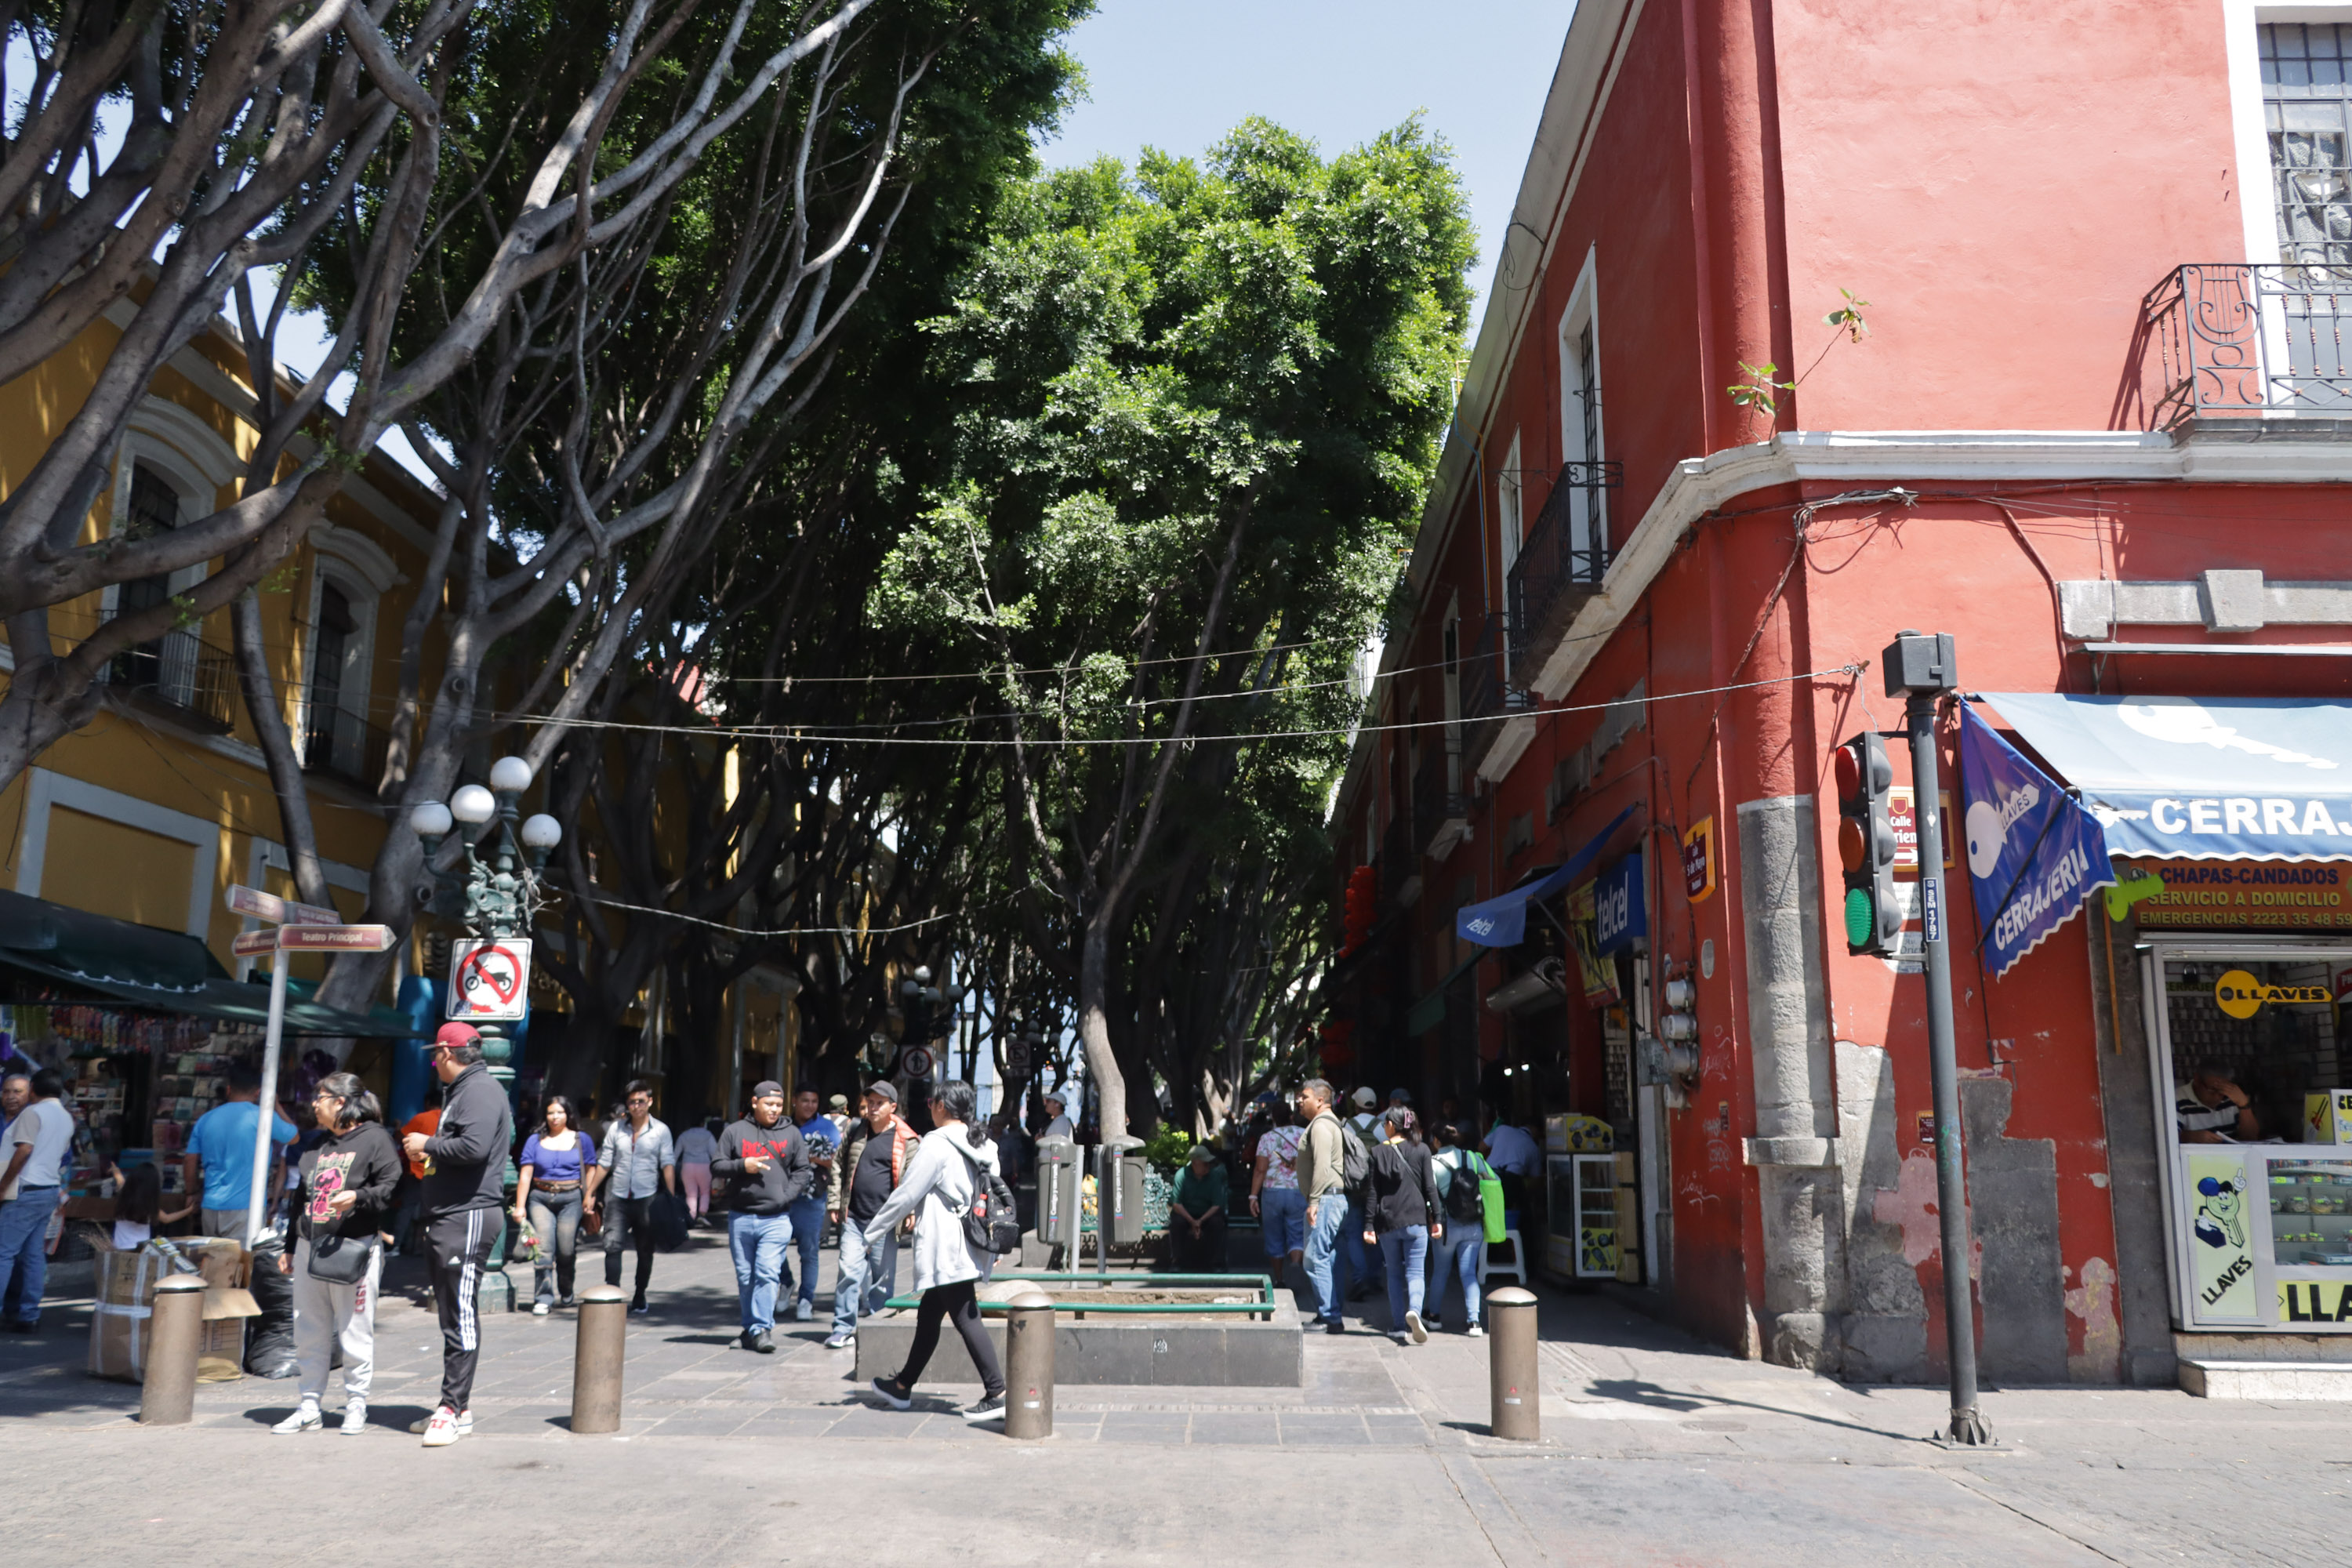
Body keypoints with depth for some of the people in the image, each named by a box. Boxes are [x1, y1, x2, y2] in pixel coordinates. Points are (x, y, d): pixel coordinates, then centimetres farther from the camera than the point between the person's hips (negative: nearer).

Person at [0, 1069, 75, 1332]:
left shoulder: (33, 1112, -10)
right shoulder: (67, 1118, 16)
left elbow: (24, 1150, -18)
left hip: (27, 1192, -8)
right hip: (50, 1191, 8)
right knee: (34, 1254, 8)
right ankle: (29, 1316, 7)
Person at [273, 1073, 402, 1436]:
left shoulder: (374, 1139, -3)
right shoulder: (317, 1146, 20)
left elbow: (391, 1186, -10)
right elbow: (302, 1198, 24)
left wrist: (358, 1196, -27)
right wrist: (290, 1248, 24)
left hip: (354, 1248, -7)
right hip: (310, 1247, 7)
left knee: (354, 1333, -2)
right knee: (309, 1334, 10)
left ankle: (356, 1406, 8)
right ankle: (309, 1408, 18)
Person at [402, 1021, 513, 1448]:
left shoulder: (480, 1090, -12)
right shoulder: (459, 1091, 22)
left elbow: (474, 1147, -25)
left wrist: (428, 1145, -12)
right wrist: (425, 1151, 16)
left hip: (468, 1217, -11)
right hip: (446, 1217, 11)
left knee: (460, 1314, -9)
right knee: (451, 1313, 14)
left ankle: (453, 1408, -7)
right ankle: (457, 1406, 20)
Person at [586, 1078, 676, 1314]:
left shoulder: (660, 1131, 2)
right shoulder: (616, 1128, 8)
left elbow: (668, 1165, -4)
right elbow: (604, 1163, 12)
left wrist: (671, 1198, -13)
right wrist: (590, 1193, 10)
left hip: (647, 1199, -1)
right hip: (617, 1197, 1)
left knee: (645, 1251, 7)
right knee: (613, 1245, -12)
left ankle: (639, 1299, 19)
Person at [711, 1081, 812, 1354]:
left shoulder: (792, 1134, 9)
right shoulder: (735, 1131, 8)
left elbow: (802, 1172, 10)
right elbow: (717, 1165, 7)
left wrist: (786, 1197, -4)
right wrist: (742, 1165, -11)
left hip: (776, 1219, -1)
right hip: (741, 1217, 1)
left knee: (767, 1274, -13)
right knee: (745, 1276, 8)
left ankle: (762, 1329, -11)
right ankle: (750, 1328, 19)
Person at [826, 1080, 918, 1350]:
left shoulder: (906, 1140, -2)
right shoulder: (855, 1132, 10)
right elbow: (838, 1168, 16)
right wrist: (834, 1202, 9)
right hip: (853, 1218, 3)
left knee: (882, 1277, 5)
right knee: (848, 1272, -4)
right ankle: (843, 1329, 3)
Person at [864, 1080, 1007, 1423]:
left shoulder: (936, 1144, -13)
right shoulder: (984, 1147, 11)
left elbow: (907, 1194, -11)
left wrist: (874, 1228, 1)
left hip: (947, 1249, -9)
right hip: (974, 1247, 9)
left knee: (966, 1318, -6)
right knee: (928, 1316, 18)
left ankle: (997, 1393, -8)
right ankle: (904, 1385, 29)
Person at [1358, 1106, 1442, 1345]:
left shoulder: (1377, 1152, -1)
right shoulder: (1421, 1150, 1)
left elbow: (1371, 1192, -2)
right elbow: (1430, 1187, 0)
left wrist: (1369, 1225, 0)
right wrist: (1436, 1218, 5)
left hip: (1387, 1222, 0)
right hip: (1416, 1220, 0)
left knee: (1394, 1274, 12)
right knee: (1415, 1272, 1)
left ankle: (1398, 1326, 11)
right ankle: (1414, 1310, -26)